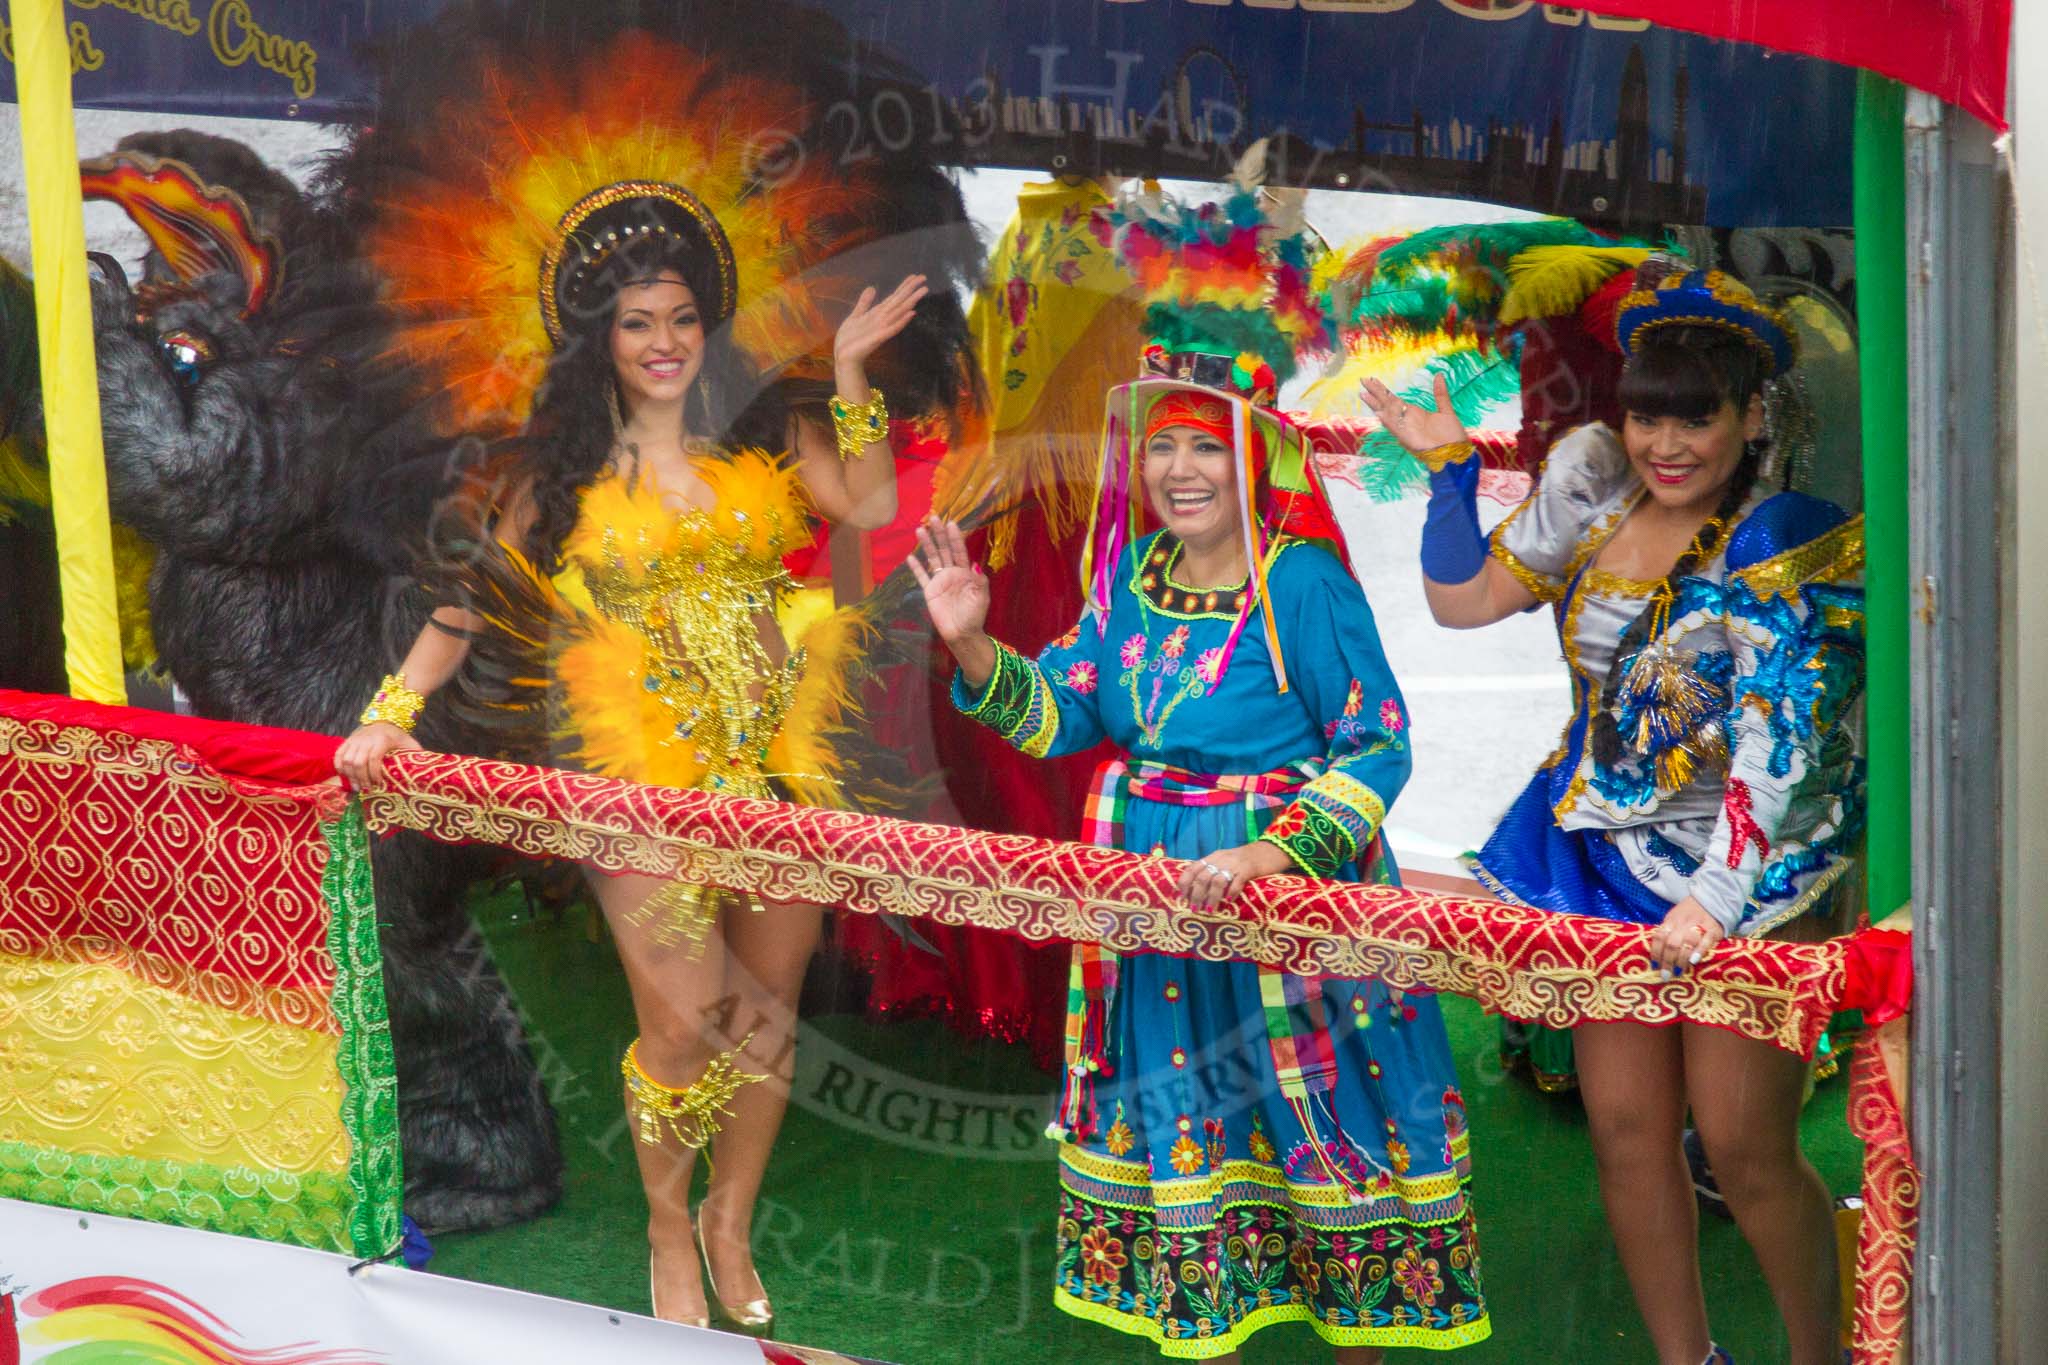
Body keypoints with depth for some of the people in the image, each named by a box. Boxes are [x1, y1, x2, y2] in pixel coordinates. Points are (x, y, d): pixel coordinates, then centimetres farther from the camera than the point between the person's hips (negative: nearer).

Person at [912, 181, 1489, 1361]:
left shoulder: (1304, 587, -16)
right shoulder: (1133, 575, 4)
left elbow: (1380, 746, -18)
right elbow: (1061, 716, 7)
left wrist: (1271, 854, -27)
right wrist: (973, 647, -9)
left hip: (1291, 880, -6)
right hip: (1151, 888, 6)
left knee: (1316, 1106, 5)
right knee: (1181, 1117, 14)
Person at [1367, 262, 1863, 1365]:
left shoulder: (1786, 549, -14)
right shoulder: (1596, 497, 3)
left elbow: (1780, 745, -21)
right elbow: (1462, 599, 13)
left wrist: (1717, 898, -28)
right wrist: (1447, 466, 3)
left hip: (1748, 863, -5)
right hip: (1607, 854, 5)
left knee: (1743, 1144, -7)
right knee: (1625, 1128, 4)